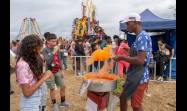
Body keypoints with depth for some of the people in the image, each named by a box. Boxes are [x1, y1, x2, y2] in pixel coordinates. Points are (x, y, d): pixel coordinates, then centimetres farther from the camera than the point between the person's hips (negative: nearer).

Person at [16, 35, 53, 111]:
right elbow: (27, 92, -24)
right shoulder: (23, 64, -23)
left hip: (40, 100, 8)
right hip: (30, 104, -8)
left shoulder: (33, 60, 2)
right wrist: (44, 78, -21)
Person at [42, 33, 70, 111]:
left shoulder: (57, 49, 3)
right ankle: (54, 105, 21)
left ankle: (63, 102, 29)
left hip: (58, 71, 6)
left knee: (63, 86, 11)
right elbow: (48, 61, -27)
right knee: (52, 89, 5)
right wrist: (54, 52, -30)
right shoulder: (45, 50, -14)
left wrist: (61, 70, 12)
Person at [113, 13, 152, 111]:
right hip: (134, 76, 10)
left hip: (139, 77, -10)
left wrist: (122, 58, -18)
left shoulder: (143, 37, -19)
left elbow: (140, 60, -28)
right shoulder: (139, 37, 12)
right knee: (123, 98, 20)